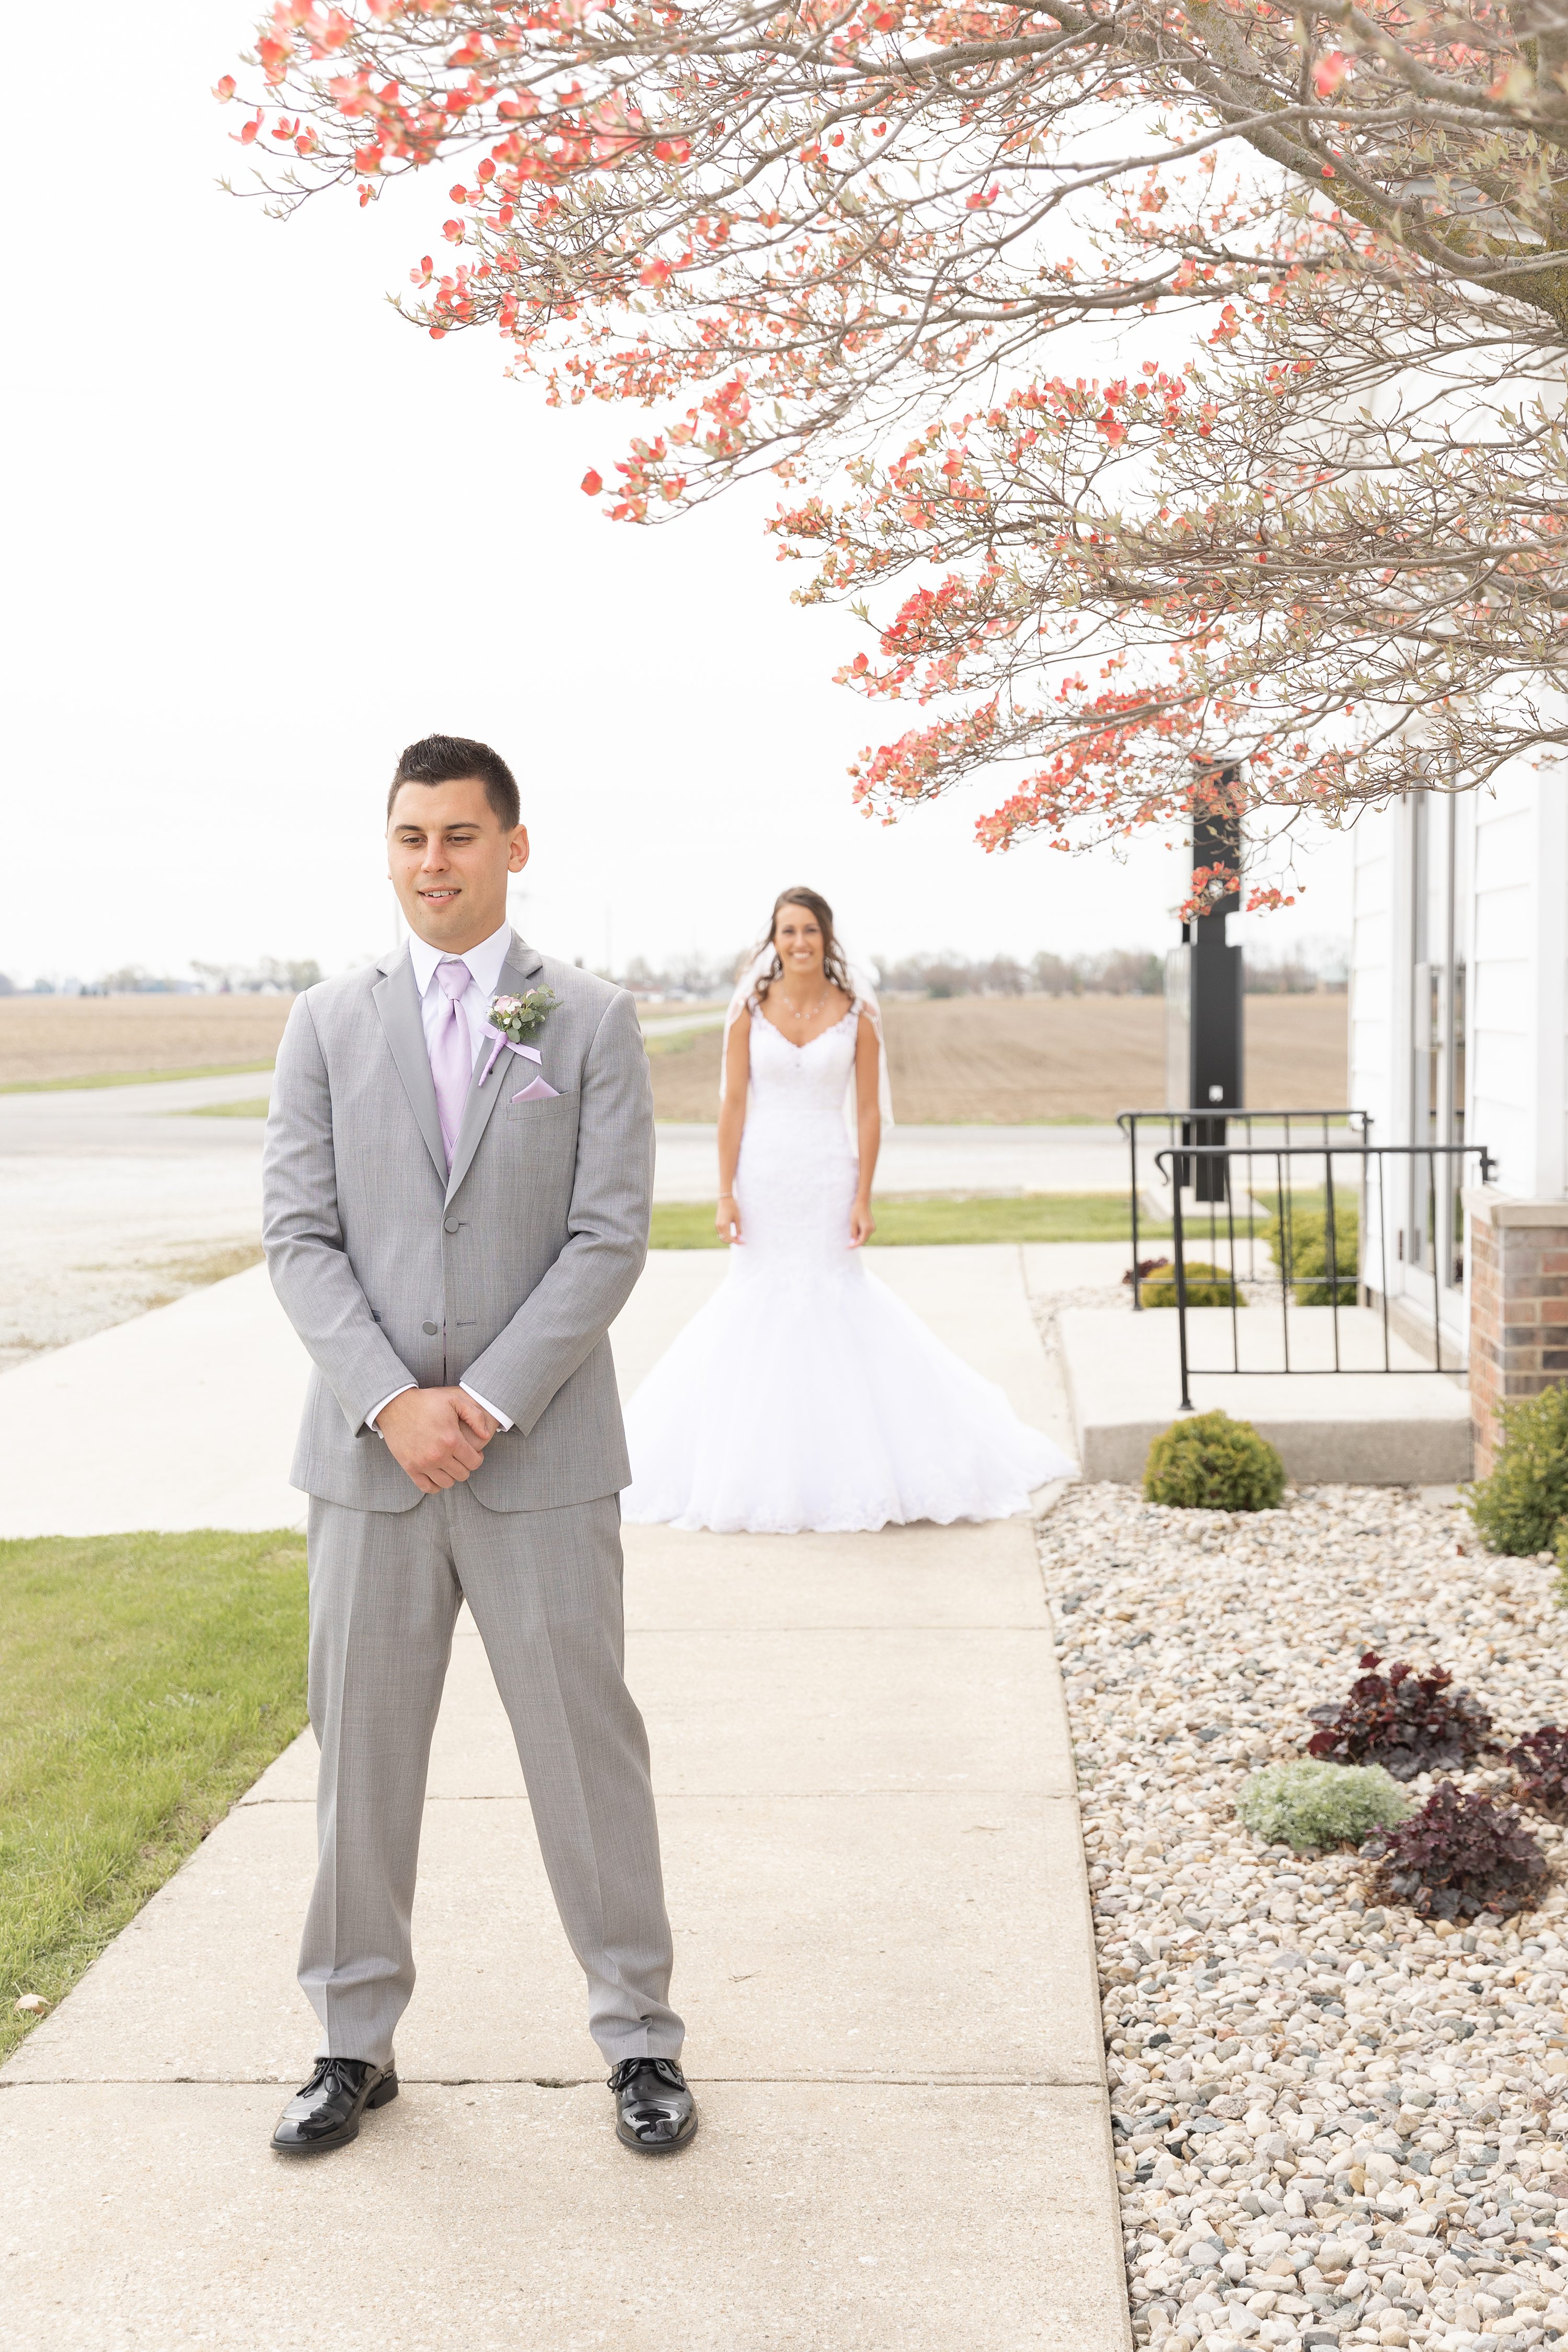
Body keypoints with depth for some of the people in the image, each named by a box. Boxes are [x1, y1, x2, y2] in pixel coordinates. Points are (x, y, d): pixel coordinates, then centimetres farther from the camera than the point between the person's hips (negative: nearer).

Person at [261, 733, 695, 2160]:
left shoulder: (594, 1022, 1)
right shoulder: (327, 1025, 6)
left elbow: (611, 1238, -5)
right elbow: (299, 1235, 0)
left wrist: (487, 1403, -13)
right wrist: (393, 1402, -12)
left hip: (541, 1457, -2)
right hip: (367, 1454, 2)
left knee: (588, 1748, 5)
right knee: (362, 1753, 9)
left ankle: (640, 2035, 19)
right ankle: (356, 2043, 23)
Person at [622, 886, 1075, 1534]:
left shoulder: (856, 1012, -1)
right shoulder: (750, 1009, 1)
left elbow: (868, 1111, -1)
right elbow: (733, 1103, 0)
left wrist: (863, 1197, -7)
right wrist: (726, 1193, -5)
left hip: (828, 1176, -1)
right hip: (763, 1174, 1)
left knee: (834, 1300, 2)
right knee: (759, 1306, 3)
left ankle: (849, 1469, 13)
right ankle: (757, 1471, 14)